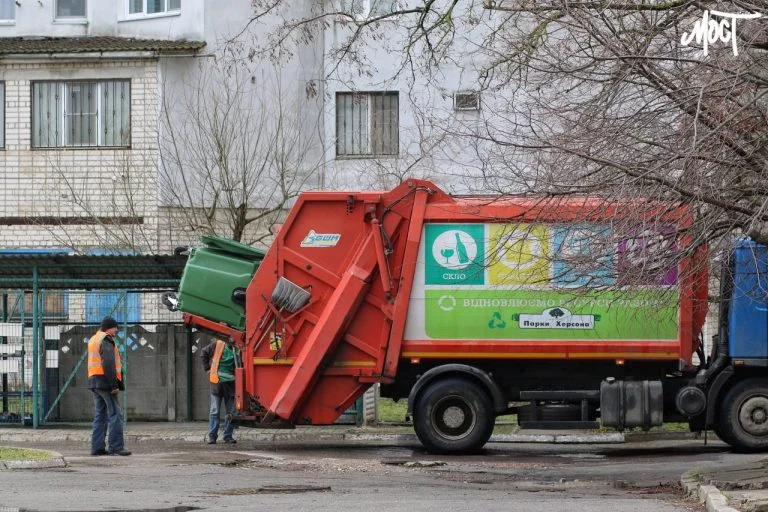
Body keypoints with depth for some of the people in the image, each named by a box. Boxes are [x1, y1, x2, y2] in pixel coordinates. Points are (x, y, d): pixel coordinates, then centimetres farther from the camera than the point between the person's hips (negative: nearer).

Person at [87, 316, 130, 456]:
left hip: (94, 381, 9)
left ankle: (97, 447, 8)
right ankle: (115, 446, -12)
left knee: (100, 416, 11)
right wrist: (114, 385, -19)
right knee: (115, 415, -8)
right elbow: (108, 364, -19)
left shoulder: (93, 340, 20)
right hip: (105, 382, -9)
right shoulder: (106, 340, -10)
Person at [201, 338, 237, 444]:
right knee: (214, 411, -1)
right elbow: (204, 353, 9)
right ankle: (211, 436, 3)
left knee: (230, 412, 5)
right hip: (217, 382, -2)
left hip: (230, 383, 2)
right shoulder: (218, 345, -1)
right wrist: (207, 368, 5)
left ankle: (228, 436, 14)